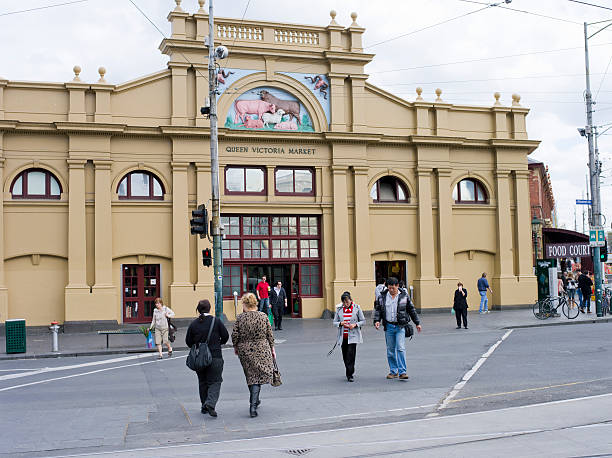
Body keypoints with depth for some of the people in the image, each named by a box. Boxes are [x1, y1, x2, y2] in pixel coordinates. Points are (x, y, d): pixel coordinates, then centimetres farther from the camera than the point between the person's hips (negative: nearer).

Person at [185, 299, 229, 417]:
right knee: (215, 381, 2)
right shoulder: (216, 321, -7)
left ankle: (204, 406, 20)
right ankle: (210, 403, -18)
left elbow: (188, 341, 2)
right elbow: (225, 336, -2)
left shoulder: (193, 324, -2)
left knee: (202, 382, 16)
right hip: (215, 357, -3)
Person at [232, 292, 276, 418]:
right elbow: (270, 335, 1)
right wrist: (272, 349, 12)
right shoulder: (263, 316, -4)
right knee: (259, 376, 1)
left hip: (245, 351, 1)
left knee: (251, 376, 16)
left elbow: (234, 335, -6)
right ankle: (253, 405, -10)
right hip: (262, 350, -1)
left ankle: (254, 401, 29)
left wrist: (235, 347, 12)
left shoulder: (240, 318, -7)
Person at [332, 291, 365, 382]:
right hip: (343, 336, 3)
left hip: (353, 336, -3)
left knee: (351, 355, -12)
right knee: (345, 356, 9)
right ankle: (349, 373, 28)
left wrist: (355, 324, -15)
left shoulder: (357, 308, -2)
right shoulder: (339, 309, 4)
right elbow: (334, 322, 6)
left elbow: (363, 321, 3)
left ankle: (350, 375, -6)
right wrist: (341, 323, -15)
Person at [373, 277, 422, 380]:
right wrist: (377, 320, -6)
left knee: (401, 348, -13)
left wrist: (417, 323, 11)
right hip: (388, 326, 3)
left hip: (400, 326, -2)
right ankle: (393, 371, 19)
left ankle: (402, 372, -10)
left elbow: (411, 310, 9)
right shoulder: (382, 297, 4)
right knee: (390, 350, 8)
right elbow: (377, 309, 10)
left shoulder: (404, 296, 1)